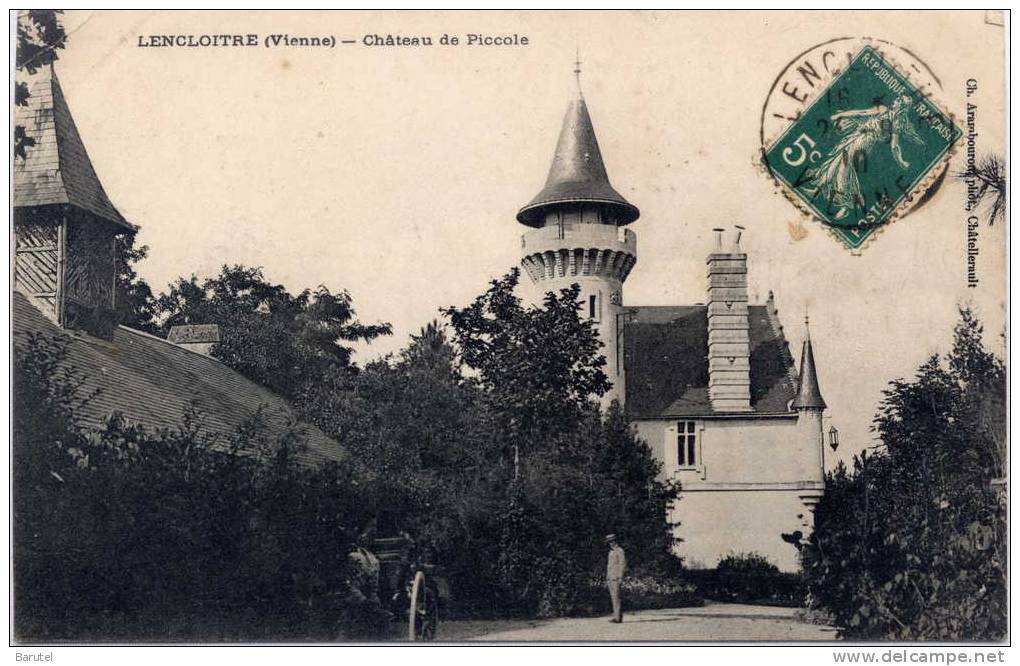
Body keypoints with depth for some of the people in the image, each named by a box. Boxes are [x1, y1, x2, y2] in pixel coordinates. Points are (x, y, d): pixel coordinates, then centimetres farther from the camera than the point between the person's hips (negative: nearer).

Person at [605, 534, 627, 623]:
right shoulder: (611, 552, 20)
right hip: (610, 578, 9)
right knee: (613, 597, 7)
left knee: (616, 597, -13)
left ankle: (618, 617, -16)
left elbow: (622, 564, -14)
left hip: (616, 578, -9)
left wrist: (620, 577, -20)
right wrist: (607, 578, 20)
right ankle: (616, 616, 8)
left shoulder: (620, 551, -8)